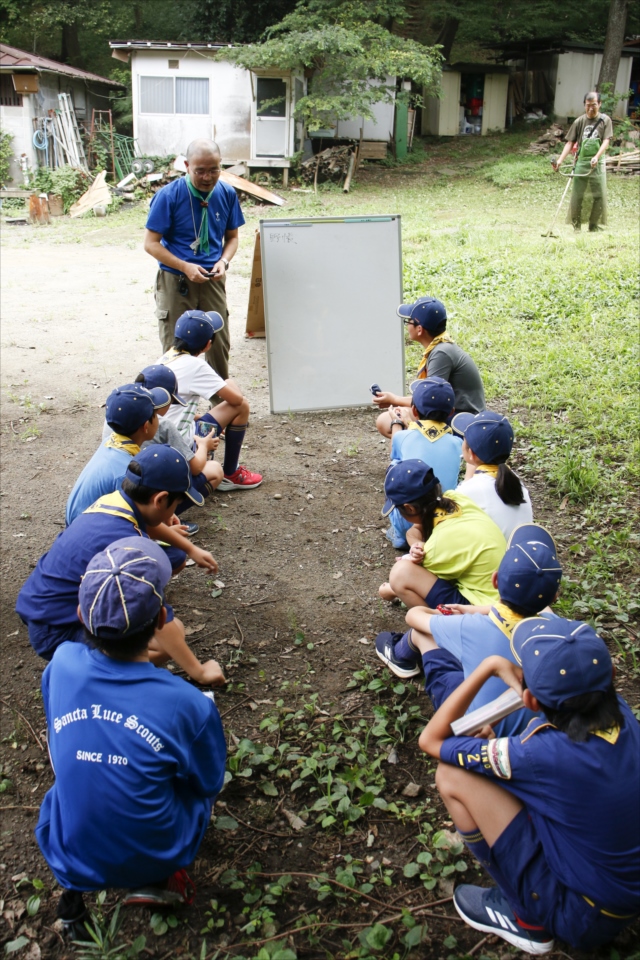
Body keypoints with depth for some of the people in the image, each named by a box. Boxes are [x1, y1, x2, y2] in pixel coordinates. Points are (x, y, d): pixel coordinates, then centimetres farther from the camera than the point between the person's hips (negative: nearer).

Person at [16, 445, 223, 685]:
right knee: (169, 634, -26)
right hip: (55, 631, -9)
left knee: (175, 559, 5)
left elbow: (149, 524, 20)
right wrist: (198, 672, -17)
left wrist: (191, 550, 29)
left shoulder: (115, 499, -7)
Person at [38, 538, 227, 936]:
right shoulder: (188, 705, -27)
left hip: (67, 856, 3)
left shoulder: (63, 665, -19)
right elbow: (209, 785, -6)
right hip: (155, 857, -2)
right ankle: (156, 881, 10)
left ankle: (76, 886, 17)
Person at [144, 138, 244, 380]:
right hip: (175, 280, -3)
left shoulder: (227, 194, -1)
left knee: (219, 343, 8)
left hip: (212, 279, 3)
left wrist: (223, 261, -10)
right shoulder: (169, 195, -12)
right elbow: (151, 243, -10)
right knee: (175, 347, 2)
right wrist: (185, 267, -22)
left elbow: (232, 237, 11)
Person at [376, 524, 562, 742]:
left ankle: (401, 655, 42)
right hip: (531, 724, 4)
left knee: (419, 630, 6)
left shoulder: (471, 627, -30)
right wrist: (476, 610, 12)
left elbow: (413, 615, -7)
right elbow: (534, 603, 5)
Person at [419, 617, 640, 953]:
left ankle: (524, 918, 4)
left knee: (452, 775, -14)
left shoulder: (543, 755, -31)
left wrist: (489, 667, -15)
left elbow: (431, 740, -16)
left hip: (583, 917, -7)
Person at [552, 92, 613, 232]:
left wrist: (596, 157, -23)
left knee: (600, 195, -2)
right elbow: (570, 142, 1)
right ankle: (576, 226, 10)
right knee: (577, 195, 0)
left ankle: (594, 226, 9)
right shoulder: (579, 122, 4)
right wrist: (560, 160, -12)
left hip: (597, 164, 0)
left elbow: (606, 141, -7)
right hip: (581, 162, 1)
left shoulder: (605, 120, 2)